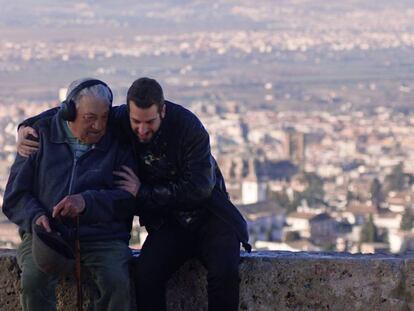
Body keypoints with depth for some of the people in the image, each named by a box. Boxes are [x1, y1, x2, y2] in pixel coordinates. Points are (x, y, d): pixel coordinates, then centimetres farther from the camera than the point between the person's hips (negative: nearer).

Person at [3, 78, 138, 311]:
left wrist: (87, 202, -20)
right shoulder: (42, 135, 9)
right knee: (34, 279, -31)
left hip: (103, 237, 0)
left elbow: (128, 199, -3)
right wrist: (35, 216, -11)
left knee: (118, 283, -30)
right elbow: (15, 195, 10)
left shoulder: (118, 143, 7)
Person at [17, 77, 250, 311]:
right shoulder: (118, 120, -9)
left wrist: (143, 193, -20)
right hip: (168, 223, 2)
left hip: (208, 216, -2)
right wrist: (28, 128, -9)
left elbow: (198, 189, -23)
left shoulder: (188, 126, -19)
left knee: (224, 273, -30)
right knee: (147, 274, -28)